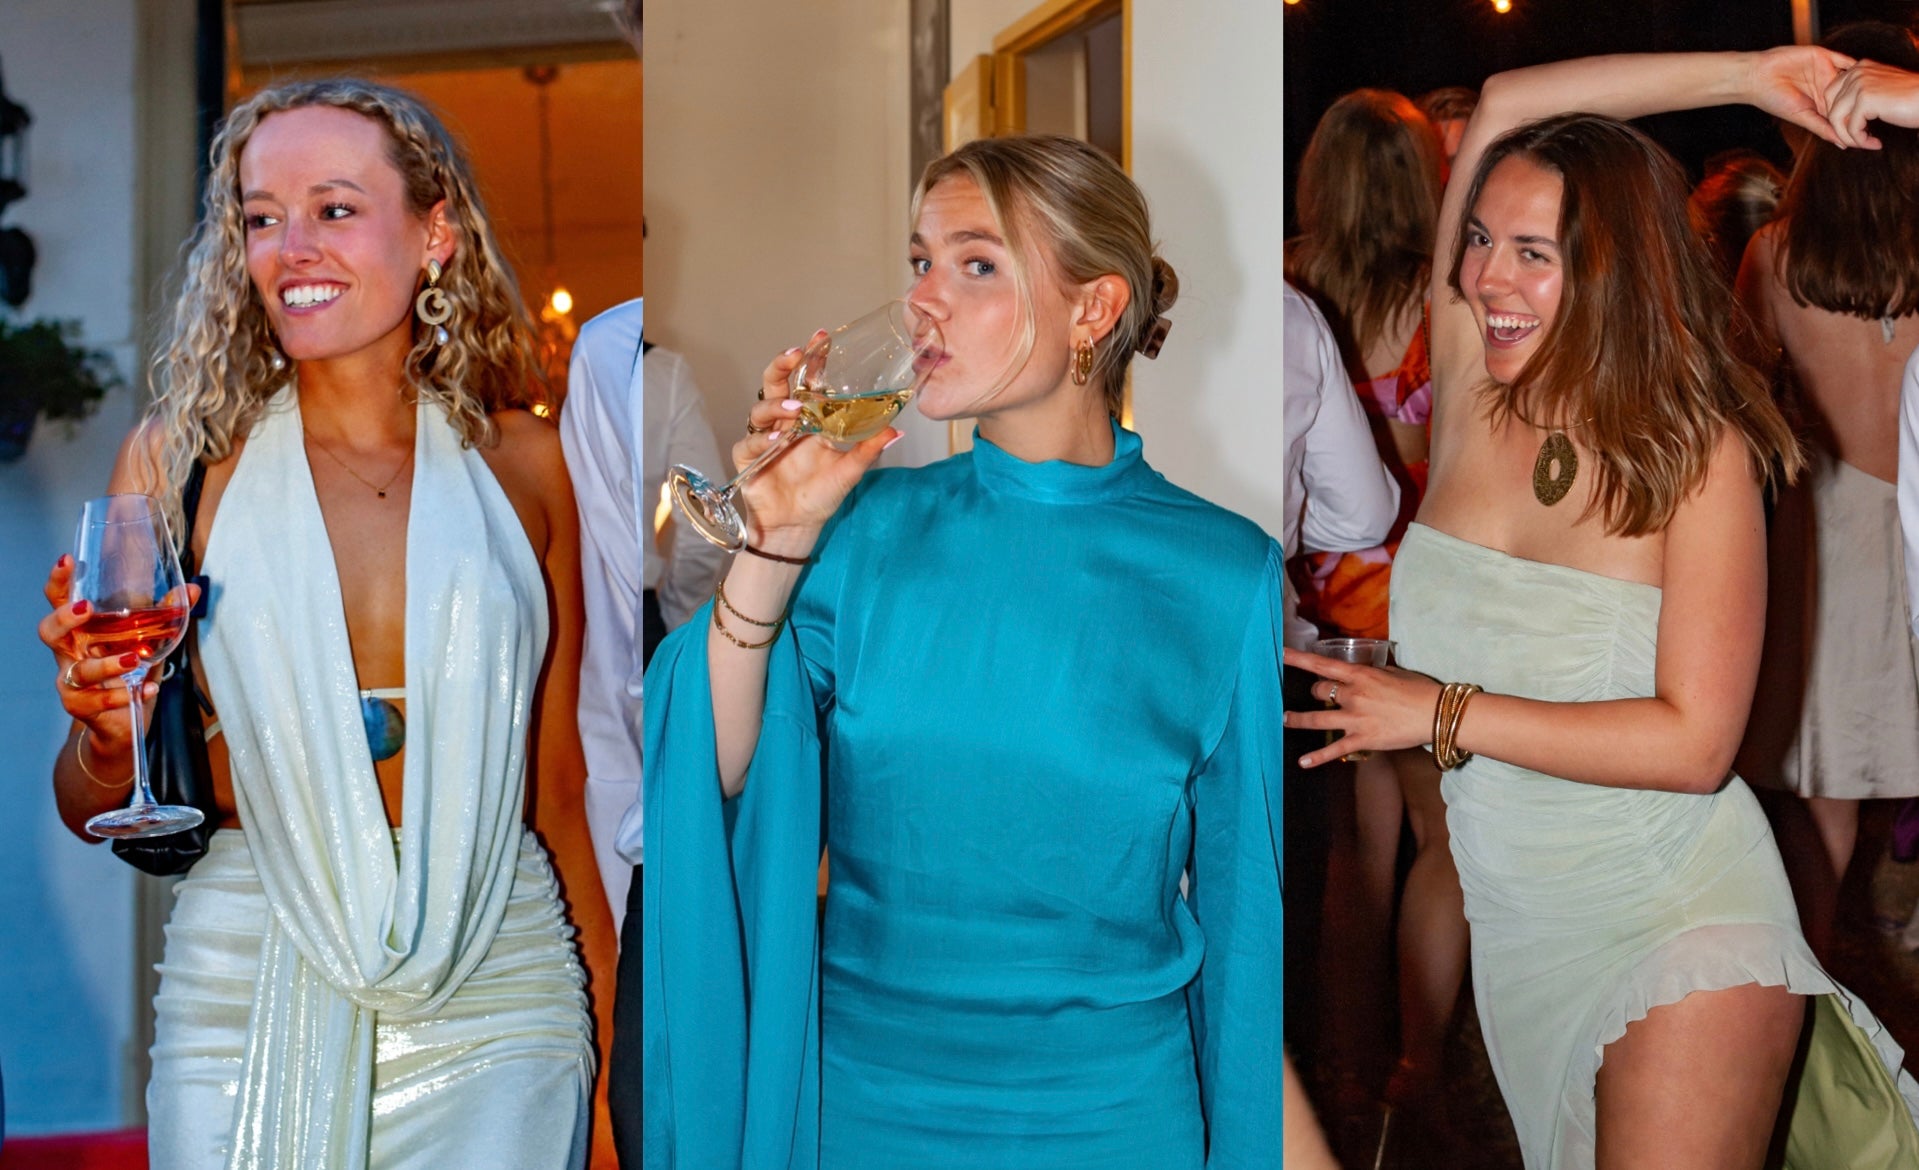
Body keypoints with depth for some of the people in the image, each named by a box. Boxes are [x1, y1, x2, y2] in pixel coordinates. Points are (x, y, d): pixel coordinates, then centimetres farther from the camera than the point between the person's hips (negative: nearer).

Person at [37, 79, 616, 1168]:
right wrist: (113, 736, -17)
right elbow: (94, 811, 5)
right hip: (245, 987, 0)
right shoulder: (182, 455, 1)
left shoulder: (526, 462, 3)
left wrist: (618, 1034, 7)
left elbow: (559, 788, 9)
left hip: (495, 995, 0)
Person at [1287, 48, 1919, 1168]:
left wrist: (1447, 716, -18)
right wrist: (1743, 76, -2)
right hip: (1510, 926, 4)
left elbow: (1693, 744, -19)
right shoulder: (1470, 394, -4)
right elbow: (1503, 105, -5)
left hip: (1676, 919, -4)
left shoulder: (1699, 453, -15)